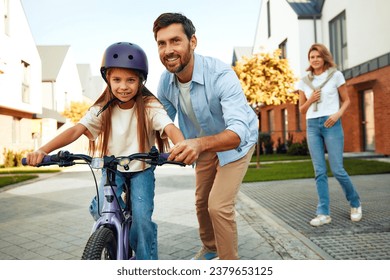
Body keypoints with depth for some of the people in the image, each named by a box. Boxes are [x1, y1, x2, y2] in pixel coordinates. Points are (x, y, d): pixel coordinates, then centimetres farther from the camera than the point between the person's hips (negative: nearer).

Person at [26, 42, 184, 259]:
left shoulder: (149, 106, -20)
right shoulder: (103, 109, -13)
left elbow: (170, 127, -36)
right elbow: (76, 130, -23)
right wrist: (43, 150, -38)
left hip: (142, 169, -2)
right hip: (112, 167, 2)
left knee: (142, 217, -15)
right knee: (102, 210, -18)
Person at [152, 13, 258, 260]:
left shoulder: (221, 75, -35)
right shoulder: (166, 80, -17)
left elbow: (238, 131, -46)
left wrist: (200, 144, -63)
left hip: (236, 142, -6)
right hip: (204, 144, 6)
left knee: (219, 206, -15)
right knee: (202, 202, 16)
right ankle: (210, 248, 43)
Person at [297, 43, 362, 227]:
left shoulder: (335, 75, 4)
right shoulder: (304, 82, 11)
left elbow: (346, 100, 7)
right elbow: (301, 109, 15)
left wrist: (338, 114, -11)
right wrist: (310, 100, -5)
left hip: (331, 124, -3)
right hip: (312, 125, 3)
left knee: (337, 169, -5)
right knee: (320, 171, 0)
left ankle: (355, 203, 21)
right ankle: (323, 213, 4)